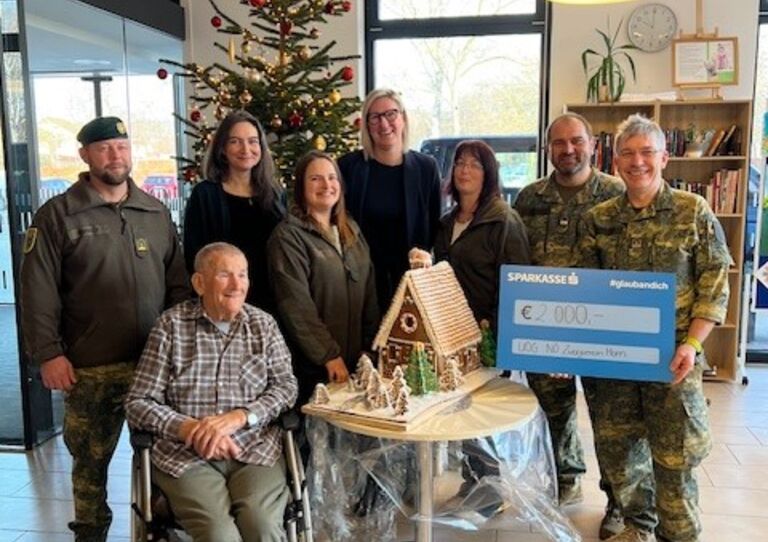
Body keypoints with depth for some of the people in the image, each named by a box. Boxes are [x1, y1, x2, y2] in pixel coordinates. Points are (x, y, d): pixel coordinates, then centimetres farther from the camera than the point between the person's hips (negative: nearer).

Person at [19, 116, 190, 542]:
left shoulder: (157, 213, 10)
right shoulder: (57, 215, -1)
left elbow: (178, 283, 12)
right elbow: (38, 292, -5)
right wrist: (49, 353, -10)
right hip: (88, 369, -2)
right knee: (91, 459, 11)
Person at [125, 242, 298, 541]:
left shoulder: (263, 324, 10)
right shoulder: (171, 325, 3)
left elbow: (286, 386, 5)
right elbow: (138, 403, 2)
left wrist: (238, 417, -12)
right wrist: (189, 429, -14)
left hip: (255, 451, 2)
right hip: (186, 455, -1)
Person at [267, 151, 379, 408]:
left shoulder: (351, 231, 12)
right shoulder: (288, 236, -10)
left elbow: (369, 293, 12)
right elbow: (296, 306, -16)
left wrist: (372, 347, 4)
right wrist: (329, 355, -16)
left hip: (357, 360, 6)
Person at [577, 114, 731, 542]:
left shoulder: (695, 212, -2)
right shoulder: (598, 220, 4)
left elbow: (715, 287, -4)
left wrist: (692, 343, -13)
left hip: (671, 356, -3)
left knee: (673, 455, 4)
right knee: (615, 445, 12)